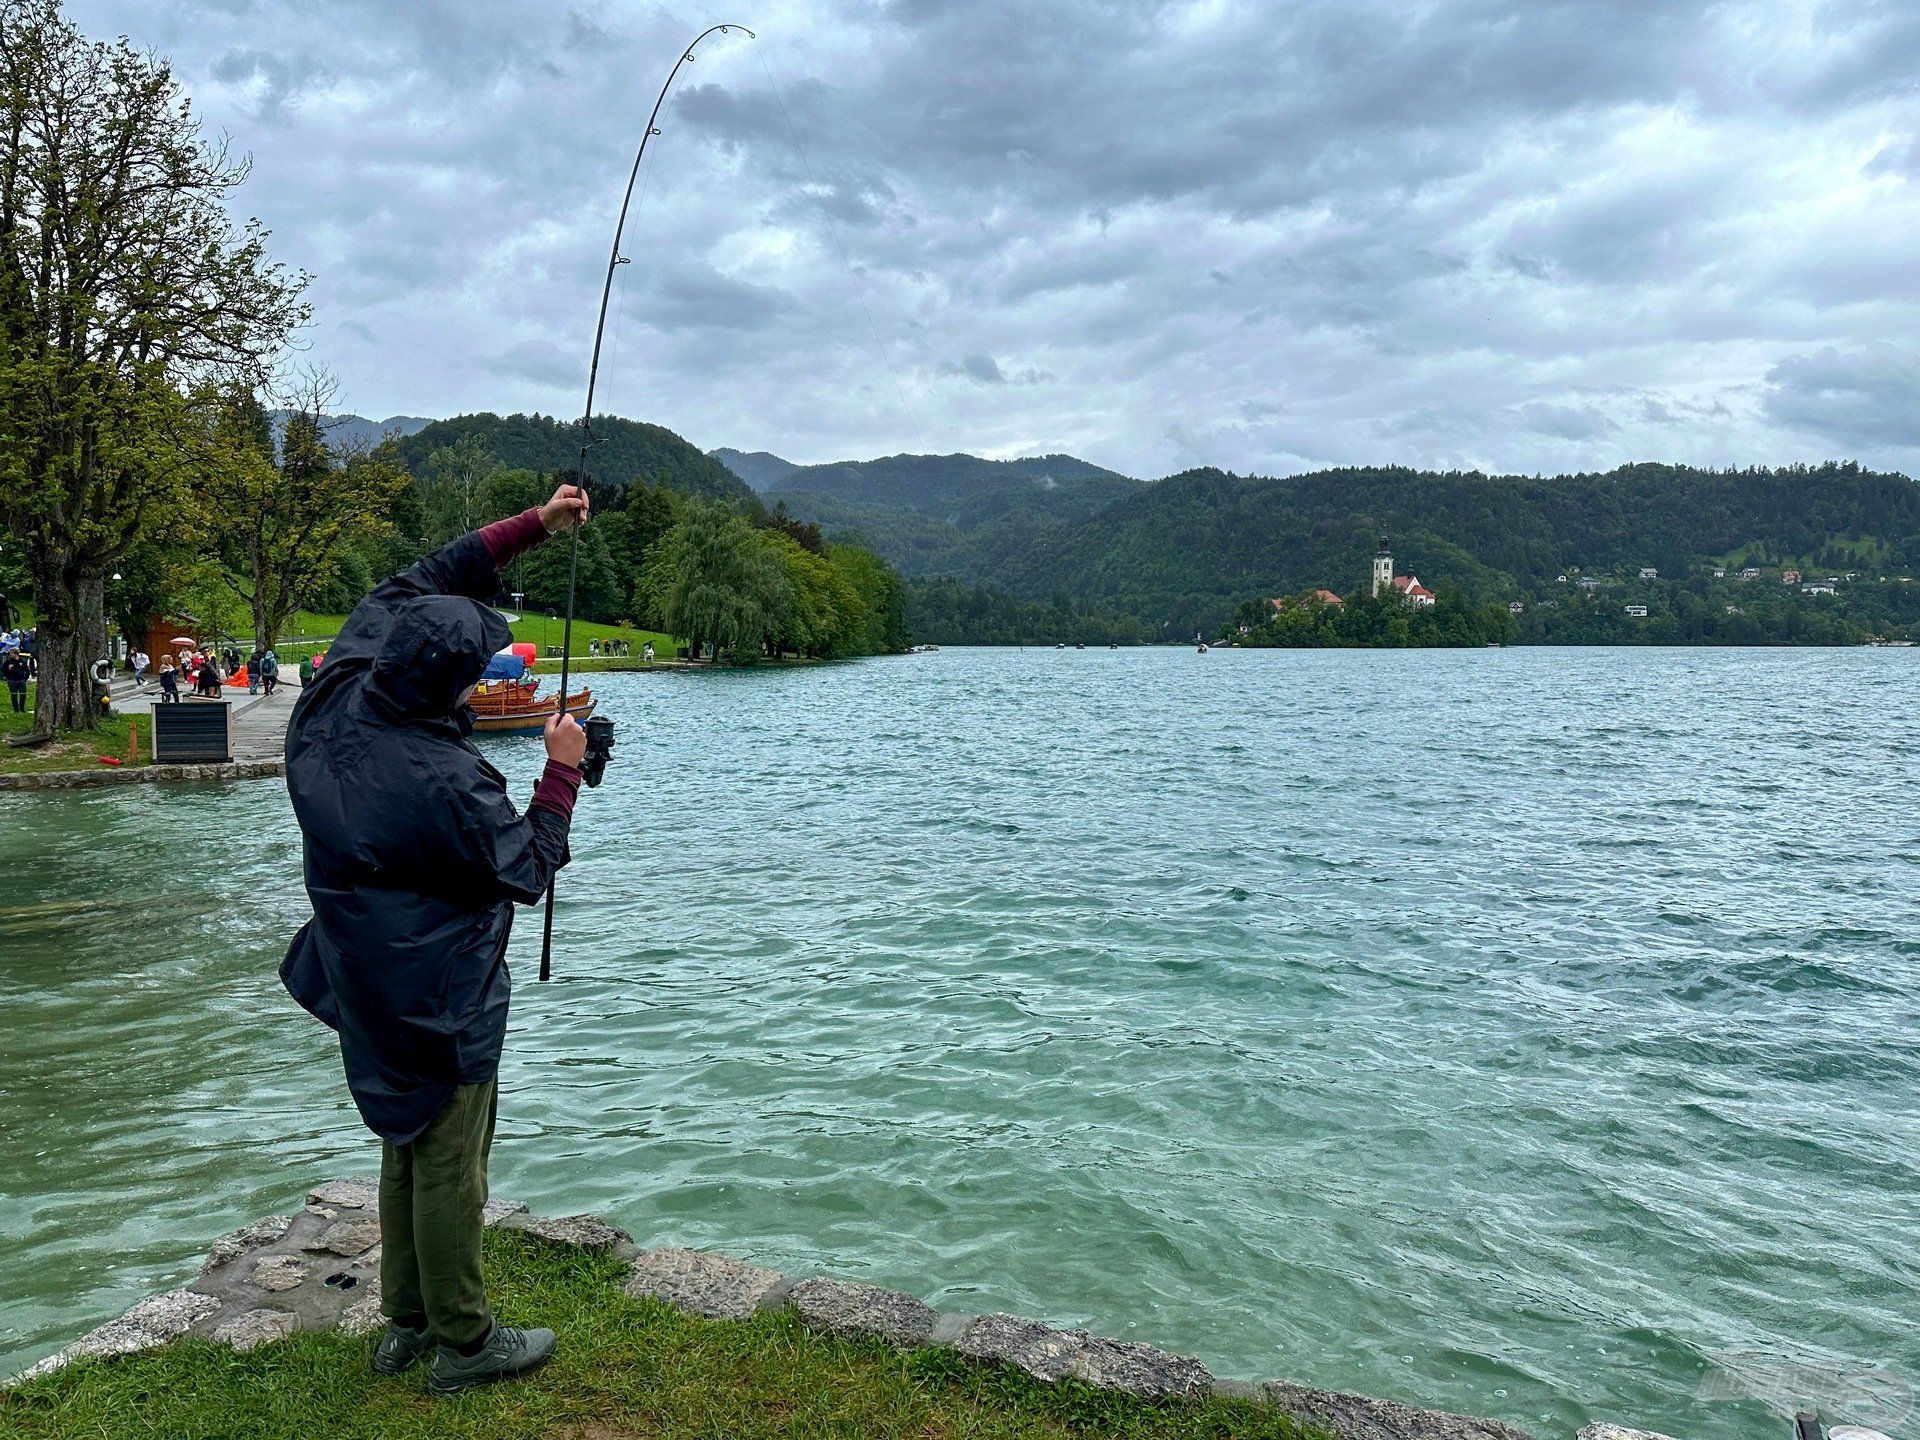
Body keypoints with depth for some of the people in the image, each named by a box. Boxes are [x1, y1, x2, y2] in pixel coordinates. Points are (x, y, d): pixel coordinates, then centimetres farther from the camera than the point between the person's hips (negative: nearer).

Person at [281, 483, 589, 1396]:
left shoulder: (330, 705, -9)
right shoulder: (444, 782, -31)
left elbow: (417, 585, 2)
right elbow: (529, 871, -15)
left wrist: (534, 525, 3)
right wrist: (561, 773, -7)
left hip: (370, 992, 9)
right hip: (439, 1004, -8)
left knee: (406, 1147, 22)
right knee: (449, 1171, 6)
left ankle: (406, 1324, 36)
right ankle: (464, 1345, 22)